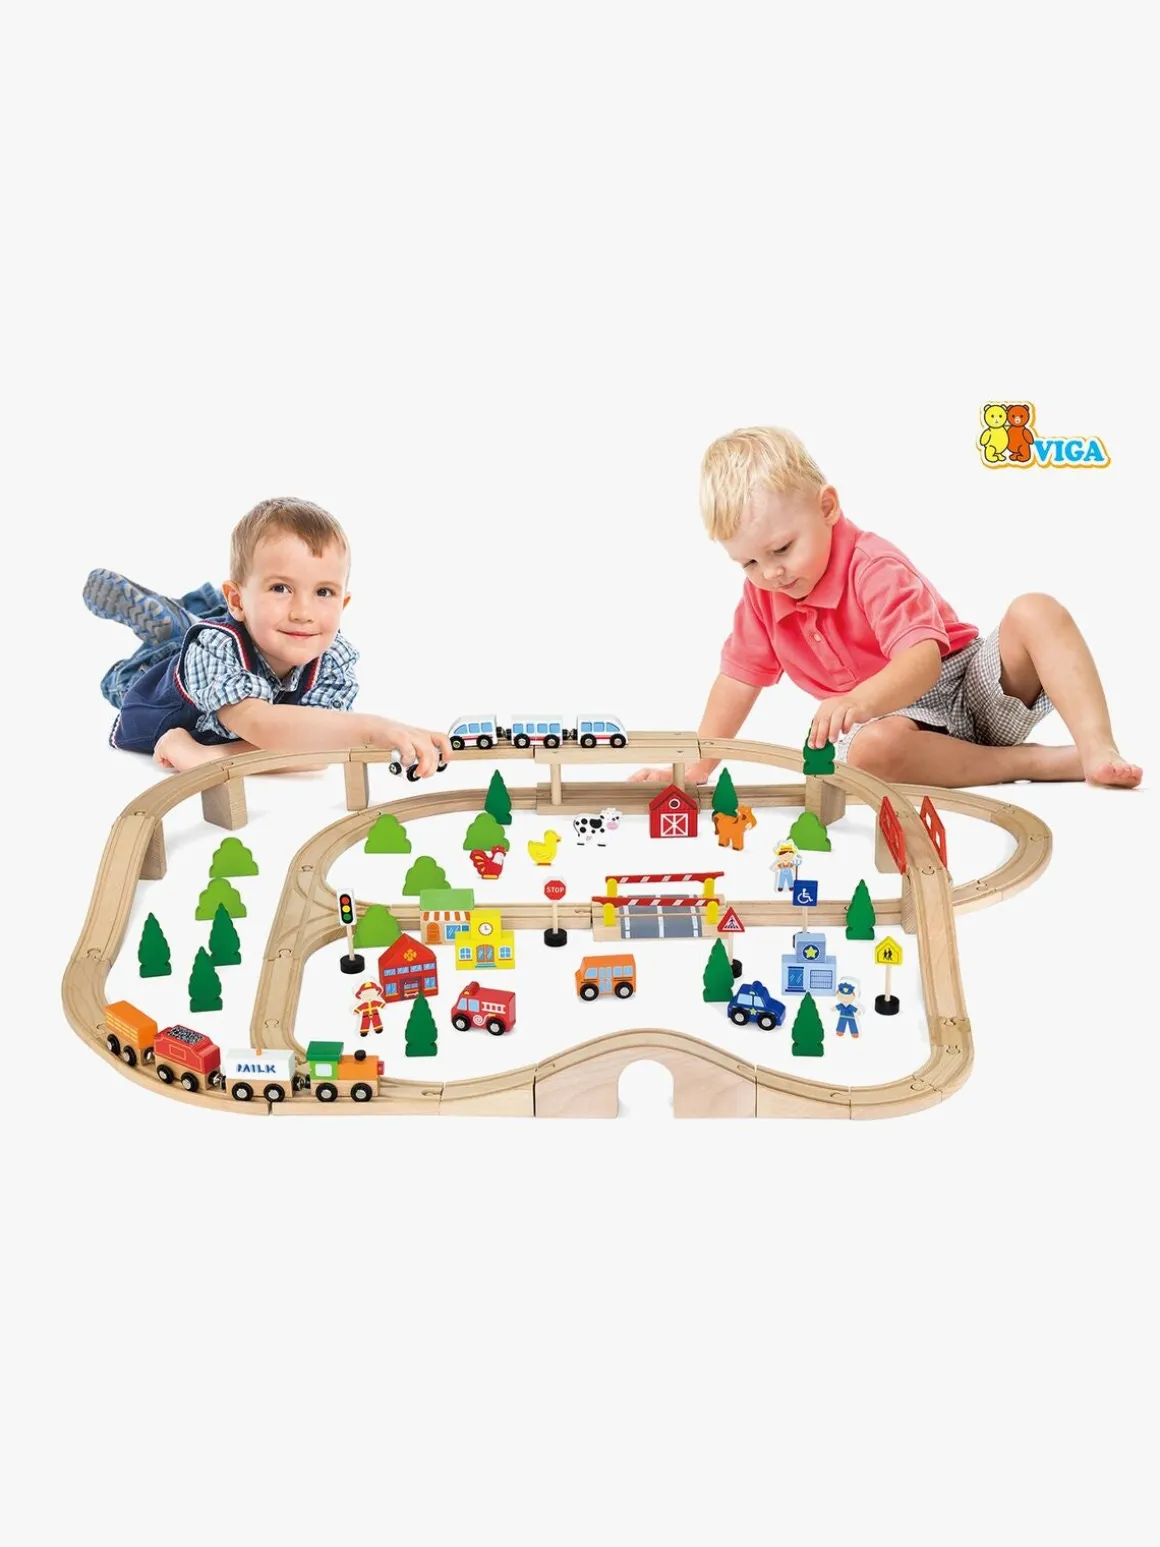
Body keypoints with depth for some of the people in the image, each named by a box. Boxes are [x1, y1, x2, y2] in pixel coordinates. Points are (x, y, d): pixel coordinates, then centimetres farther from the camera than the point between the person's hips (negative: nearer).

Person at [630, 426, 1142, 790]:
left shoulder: (873, 567, -20)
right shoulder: (761, 597, 1)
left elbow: (923, 659, -32)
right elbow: (739, 678, 10)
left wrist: (859, 701, -52)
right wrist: (695, 767, 4)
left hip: (969, 684, -3)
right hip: (893, 718, 3)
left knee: (1035, 611, -29)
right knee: (870, 751, -36)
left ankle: (1097, 750, -40)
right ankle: (1045, 761, -28)